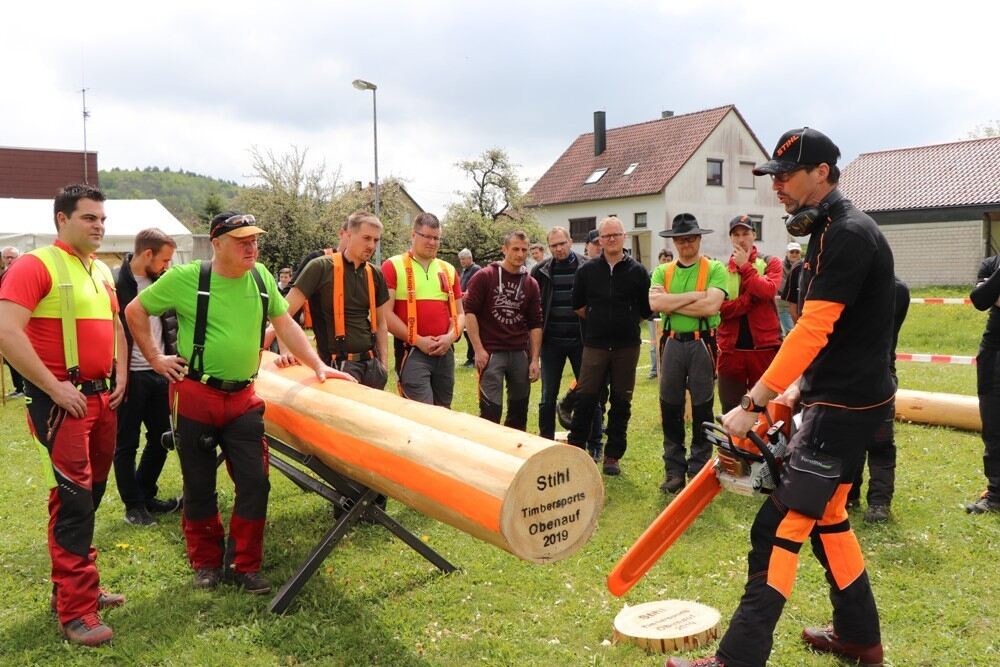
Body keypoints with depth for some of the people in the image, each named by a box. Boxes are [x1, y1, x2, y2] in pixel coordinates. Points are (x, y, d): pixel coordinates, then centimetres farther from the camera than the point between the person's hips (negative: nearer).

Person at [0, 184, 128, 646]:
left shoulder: (102, 271, 13)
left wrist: (120, 375, 13)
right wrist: (54, 387, -20)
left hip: (101, 396, 8)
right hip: (61, 399, -8)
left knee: (89, 496, 15)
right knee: (74, 500, -5)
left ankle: (73, 585, 30)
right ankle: (75, 611, 5)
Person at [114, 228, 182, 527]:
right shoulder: (117, 284, -14)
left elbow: (172, 324, 17)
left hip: (159, 374, 7)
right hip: (130, 376, -6)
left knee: (161, 439, 14)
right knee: (126, 445, 8)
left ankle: (146, 495, 31)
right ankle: (134, 505, 21)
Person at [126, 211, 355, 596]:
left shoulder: (261, 277, 3)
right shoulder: (186, 278, -8)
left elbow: (285, 323, 9)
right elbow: (135, 311, 3)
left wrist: (318, 366, 3)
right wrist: (155, 358, 0)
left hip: (242, 398, 3)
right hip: (195, 396, -3)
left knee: (254, 481, 0)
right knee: (199, 486, 9)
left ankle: (244, 565, 16)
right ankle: (206, 564, 27)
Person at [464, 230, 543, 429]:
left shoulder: (531, 284, 8)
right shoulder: (484, 277, -4)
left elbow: (535, 324, 9)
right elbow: (470, 312, -6)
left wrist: (535, 359, 3)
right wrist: (478, 349, -12)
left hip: (520, 354, 4)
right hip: (491, 353, -4)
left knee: (519, 411, 11)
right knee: (490, 412, -5)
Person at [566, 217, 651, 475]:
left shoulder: (637, 271, 0)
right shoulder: (587, 270, 3)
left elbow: (647, 310, 7)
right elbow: (578, 305, 12)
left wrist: (627, 323, 9)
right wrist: (598, 320, 11)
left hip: (627, 347, 0)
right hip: (595, 345, 0)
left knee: (621, 403, 7)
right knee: (585, 399, -2)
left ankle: (613, 456, 17)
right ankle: (575, 450, 11)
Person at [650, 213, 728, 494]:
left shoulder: (715, 269, -3)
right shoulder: (662, 271, 8)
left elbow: (711, 305, -18)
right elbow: (655, 302, -10)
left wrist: (672, 303, -11)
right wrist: (694, 295, -13)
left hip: (702, 344, -3)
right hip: (672, 344, 3)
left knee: (702, 410, 6)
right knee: (670, 409, 8)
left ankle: (699, 471, 18)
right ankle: (674, 471, 19)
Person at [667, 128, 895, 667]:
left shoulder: (848, 235, -18)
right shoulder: (828, 233, 13)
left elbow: (812, 331, -25)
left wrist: (753, 405, -24)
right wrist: (797, 387, 11)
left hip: (845, 407, -10)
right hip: (836, 400, 10)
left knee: (780, 527, -9)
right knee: (825, 515, 19)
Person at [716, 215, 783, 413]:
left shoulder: (771, 263, 5)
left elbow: (768, 291, -15)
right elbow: (720, 309, -4)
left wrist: (744, 266, -10)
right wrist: (751, 296, -14)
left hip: (764, 347, -1)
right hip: (731, 349, 2)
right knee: (730, 413, 8)